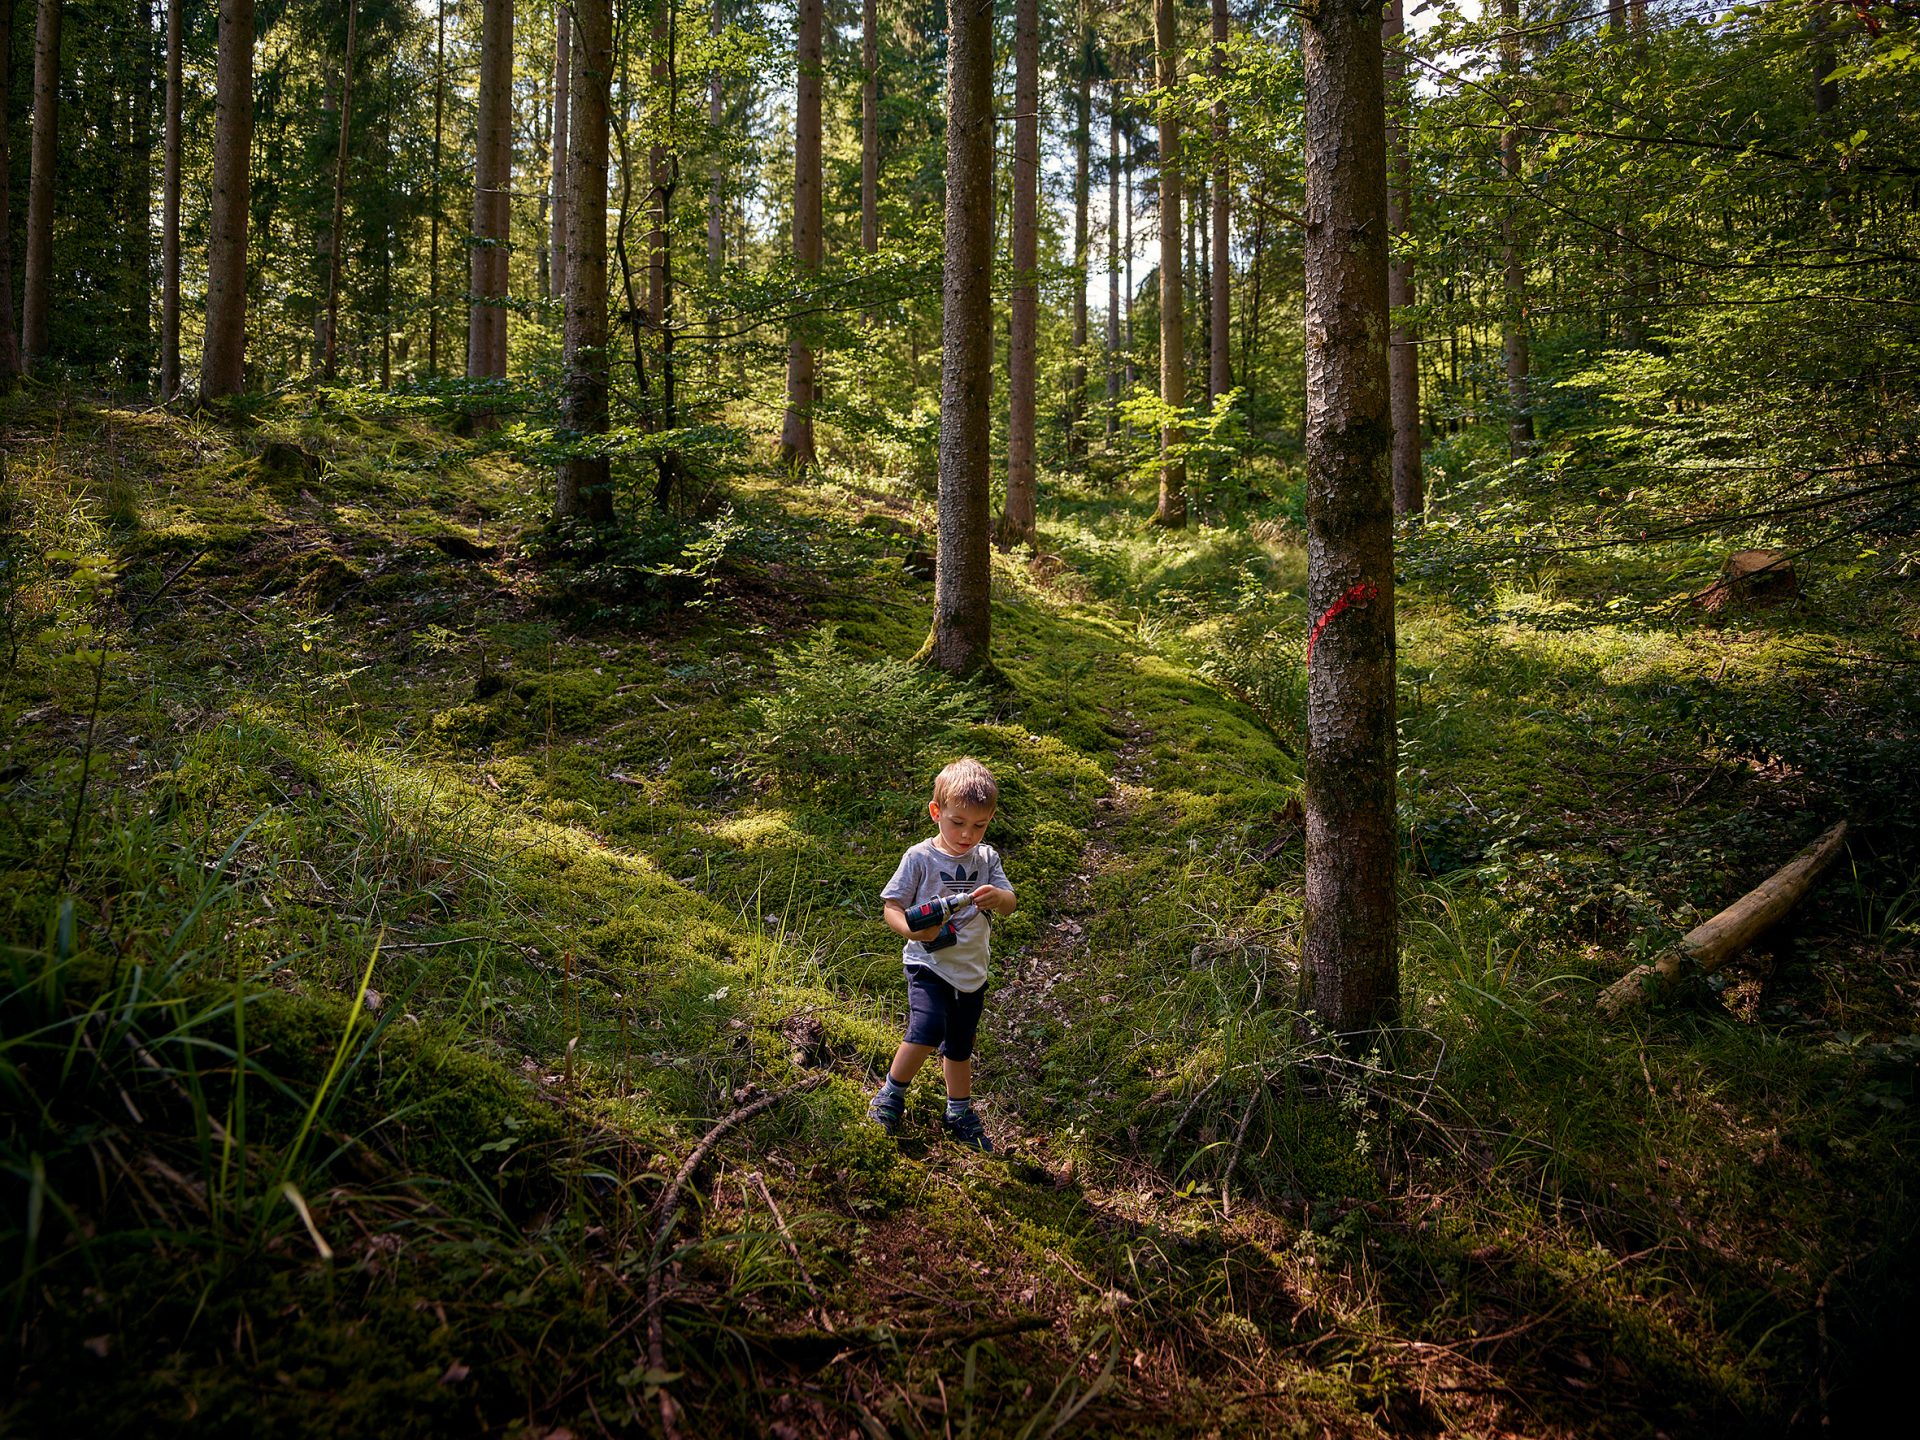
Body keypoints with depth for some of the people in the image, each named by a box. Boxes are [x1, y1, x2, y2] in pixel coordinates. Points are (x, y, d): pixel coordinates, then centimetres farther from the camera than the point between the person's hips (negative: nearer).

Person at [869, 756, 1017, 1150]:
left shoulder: (987, 858, 2)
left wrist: (997, 897, -27)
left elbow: (1009, 905, -2)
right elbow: (890, 907, -10)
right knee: (927, 1031, -24)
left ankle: (959, 1113, 38)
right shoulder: (920, 858, -11)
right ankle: (890, 1096, -1)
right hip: (929, 964, -5)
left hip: (972, 970, 5)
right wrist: (911, 929, -31)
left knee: (959, 1047, 18)